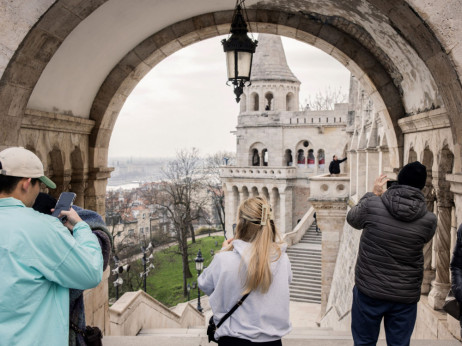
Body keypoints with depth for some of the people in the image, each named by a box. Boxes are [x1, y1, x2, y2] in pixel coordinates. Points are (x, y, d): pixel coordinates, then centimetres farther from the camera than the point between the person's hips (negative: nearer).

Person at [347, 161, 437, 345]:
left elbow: (352, 219, 7)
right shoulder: (429, 220, -10)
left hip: (369, 291, -1)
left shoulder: (372, 205, -14)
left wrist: (373, 194, 14)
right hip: (405, 296, 1)